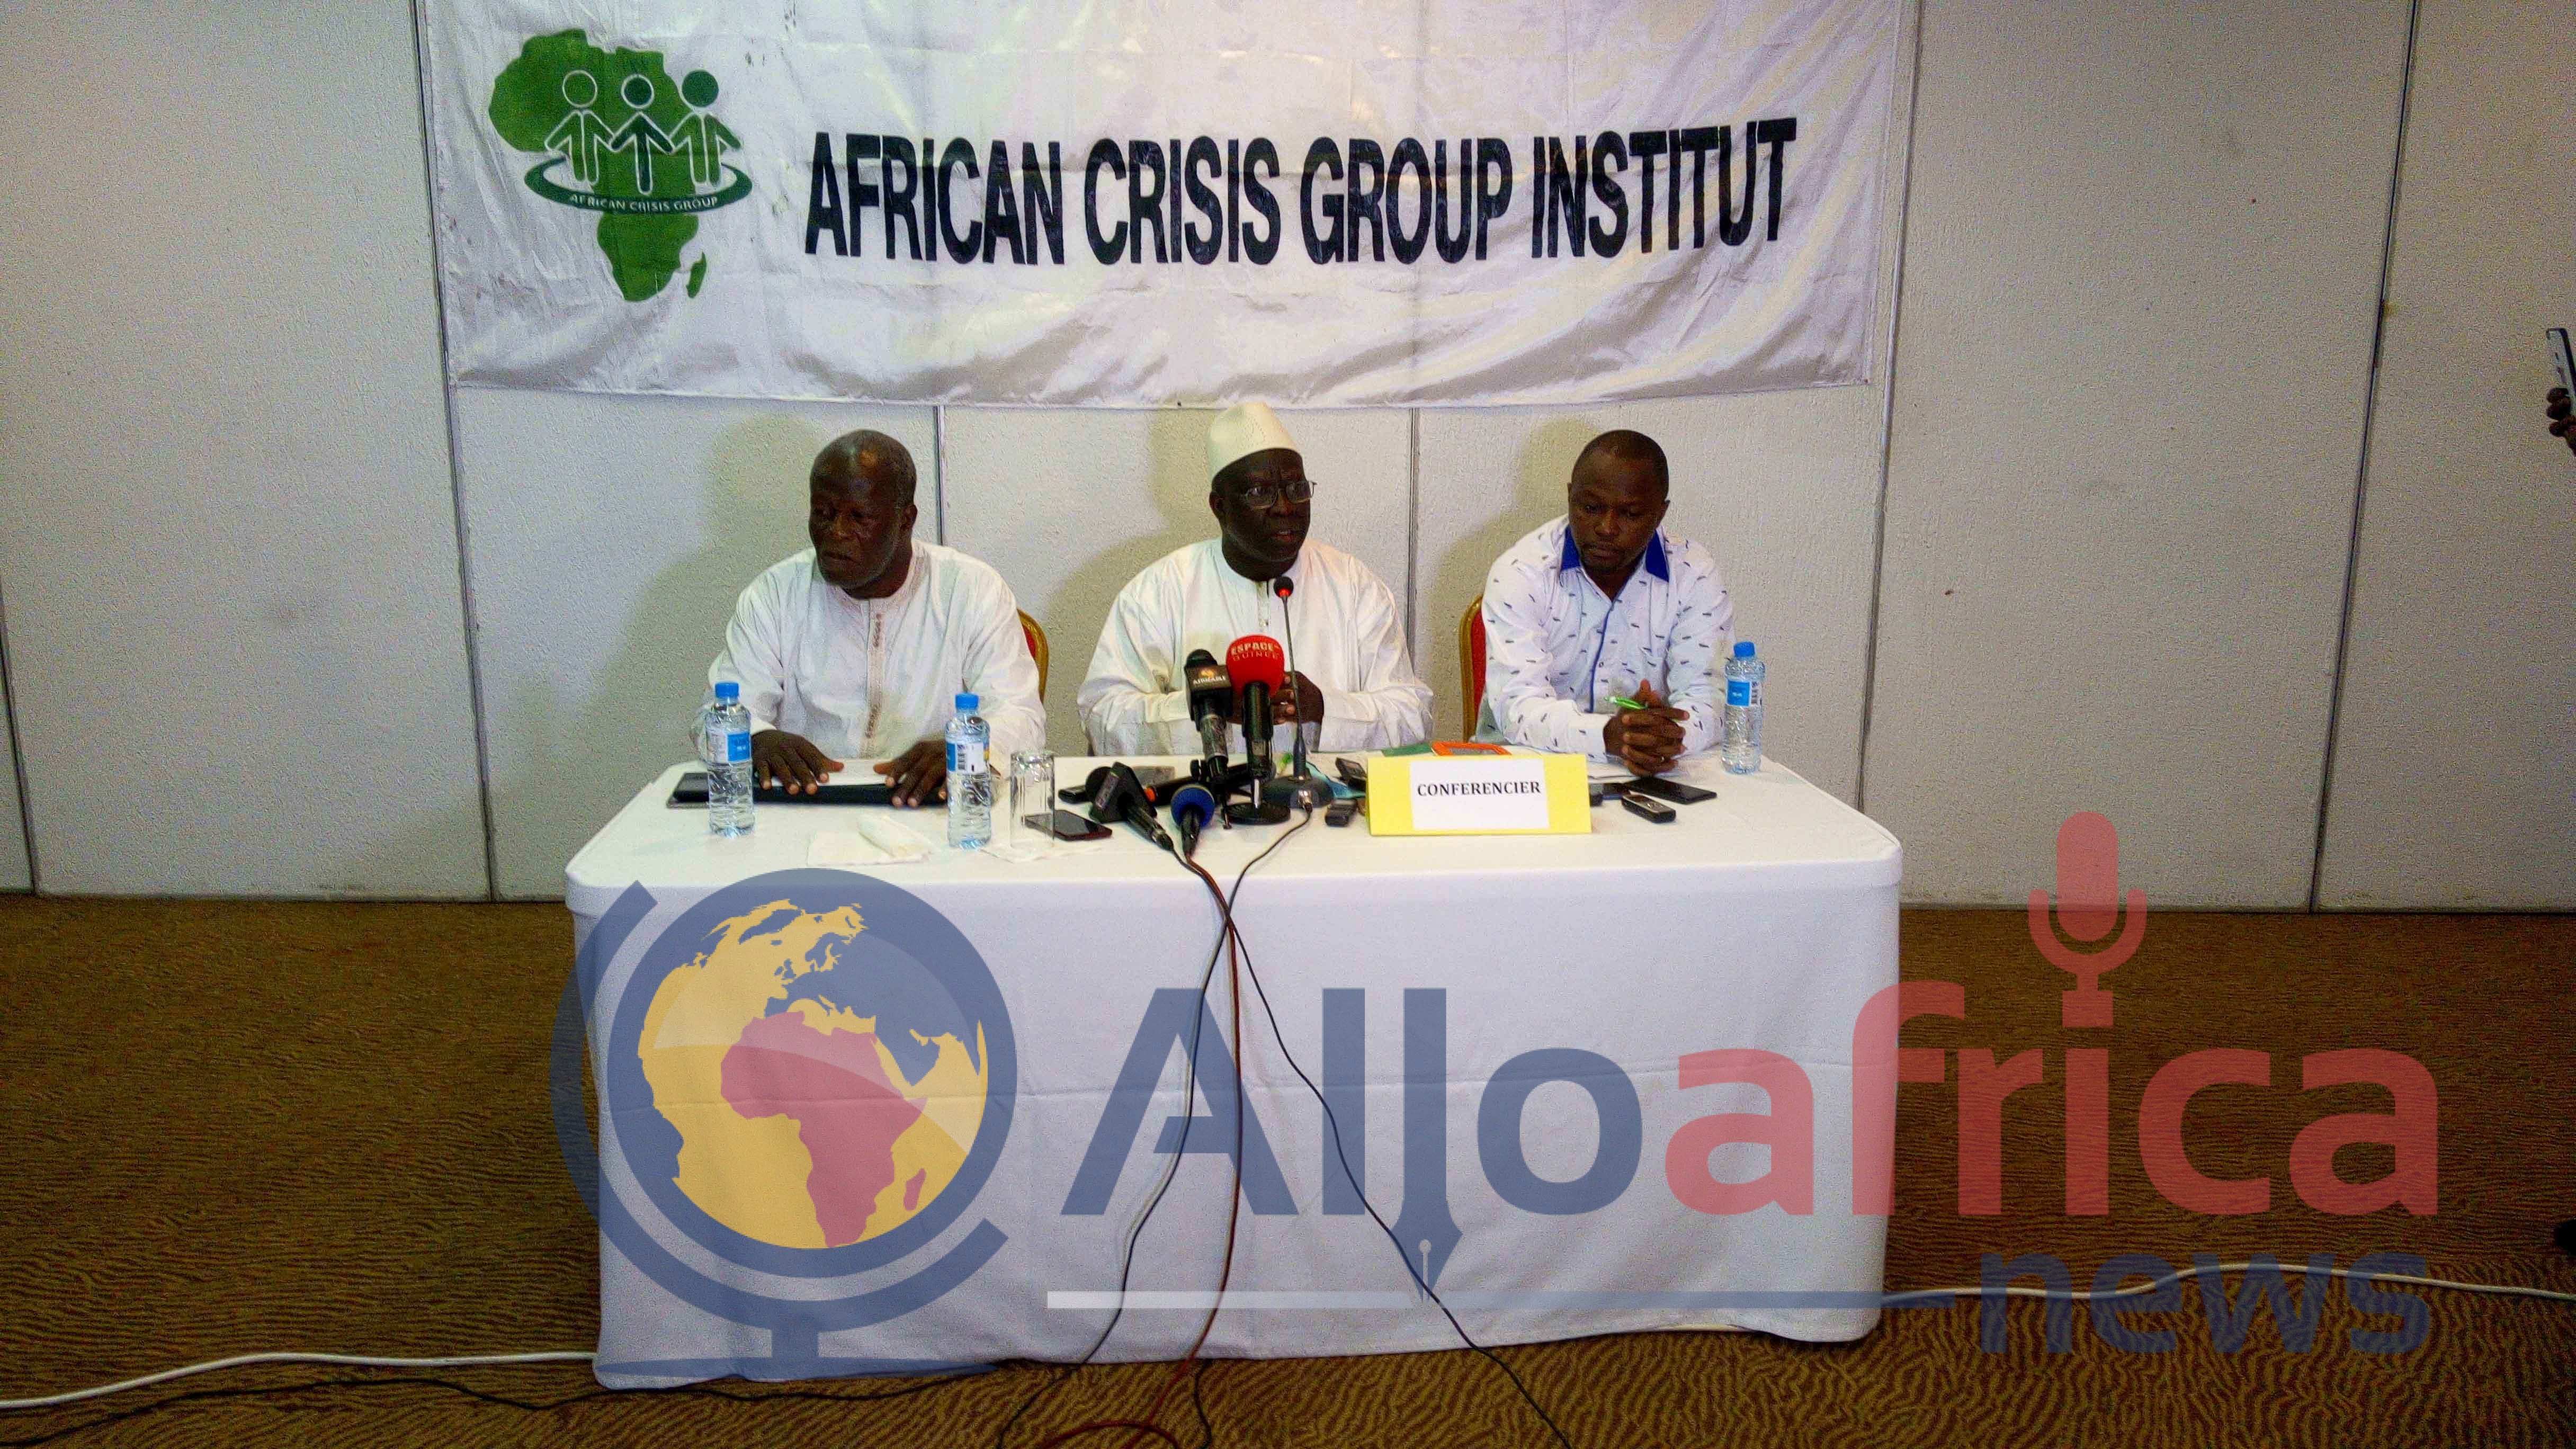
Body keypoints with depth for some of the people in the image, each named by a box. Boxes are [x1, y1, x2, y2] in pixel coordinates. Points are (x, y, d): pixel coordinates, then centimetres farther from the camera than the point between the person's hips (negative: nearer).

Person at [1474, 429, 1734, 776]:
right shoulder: (1519, 573, -7)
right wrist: (1607, 736, -35)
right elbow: (1518, 705, -17)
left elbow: (1704, 699, -7)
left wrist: (1673, 735, -30)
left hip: (1651, 777, 3)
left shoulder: (1696, 577, -1)